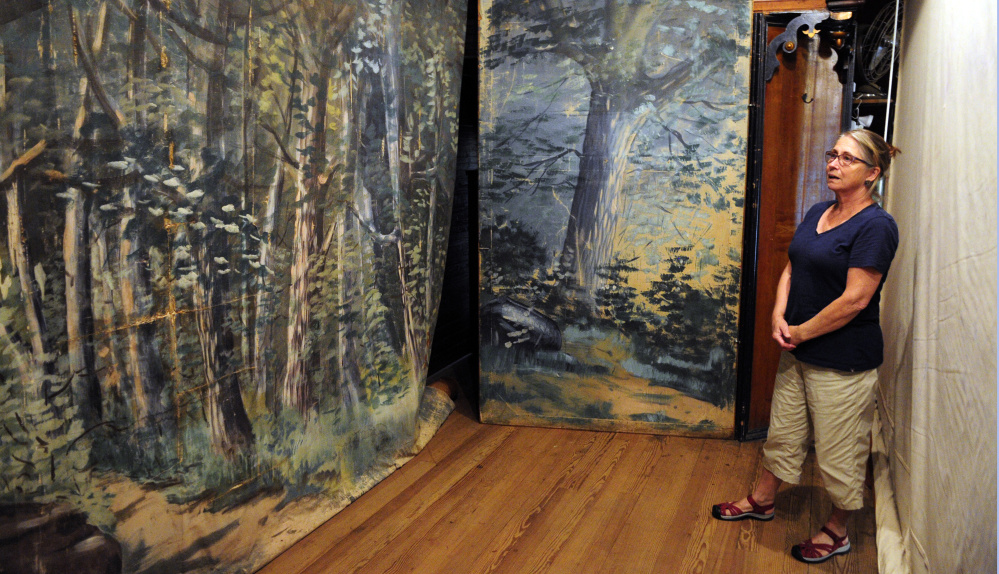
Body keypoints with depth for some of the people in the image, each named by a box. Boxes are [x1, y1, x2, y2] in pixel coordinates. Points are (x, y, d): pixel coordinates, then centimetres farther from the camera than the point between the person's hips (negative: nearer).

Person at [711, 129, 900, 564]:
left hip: (843, 362, -8)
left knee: (838, 452, 8)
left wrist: (801, 332, -14)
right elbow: (791, 269, 12)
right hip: (798, 351, 8)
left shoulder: (876, 226, -19)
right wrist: (779, 317, -4)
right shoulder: (817, 213, 7)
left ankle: (837, 532, 28)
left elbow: (855, 299, -22)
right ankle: (762, 501, 41)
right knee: (783, 431, 22)